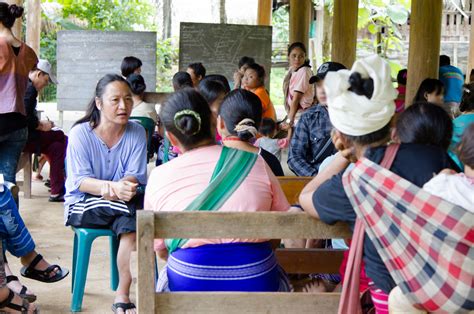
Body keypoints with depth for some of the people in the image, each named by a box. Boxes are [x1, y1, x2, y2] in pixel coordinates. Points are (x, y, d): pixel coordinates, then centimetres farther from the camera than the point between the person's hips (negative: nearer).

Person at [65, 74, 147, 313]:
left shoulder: (136, 133, 1)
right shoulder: (80, 133, -7)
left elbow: (135, 176, -6)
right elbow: (79, 180, -14)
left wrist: (118, 188, -31)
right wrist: (112, 188, -34)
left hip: (122, 205, 3)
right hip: (82, 205, -3)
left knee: (132, 223, -32)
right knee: (134, 208, -31)